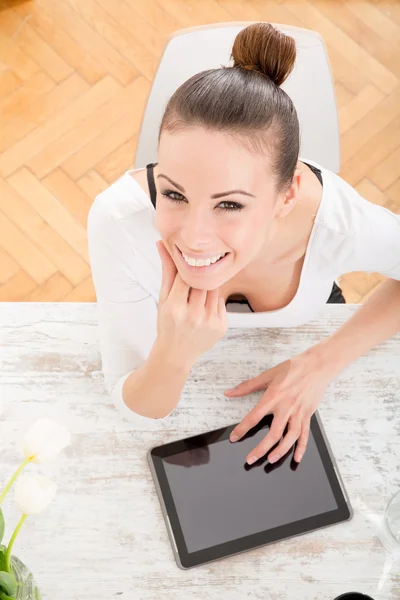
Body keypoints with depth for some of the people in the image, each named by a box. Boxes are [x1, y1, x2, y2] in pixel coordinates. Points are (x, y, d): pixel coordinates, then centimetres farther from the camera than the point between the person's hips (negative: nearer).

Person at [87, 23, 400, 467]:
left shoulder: (334, 220, -40)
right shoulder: (119, 219, -40)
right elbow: (137, 409, -28)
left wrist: (325, 362, -26)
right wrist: (173, 356, -49)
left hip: (302, 339, 1)